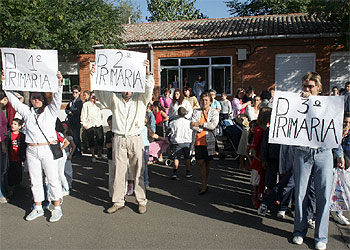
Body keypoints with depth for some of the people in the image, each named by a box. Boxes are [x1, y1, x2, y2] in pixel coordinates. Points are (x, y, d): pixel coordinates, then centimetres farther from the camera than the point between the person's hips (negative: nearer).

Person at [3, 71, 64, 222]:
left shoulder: (50, 110, 4)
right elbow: (13, 100, 16)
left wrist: (59, 82, -22)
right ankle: (38, 208, 26)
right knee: (35, 180, 12)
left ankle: (57, 208, 11)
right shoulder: (27, 112, 13)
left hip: (48, 149, -4)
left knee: (53, 179, 1)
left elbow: (57, 99, -9)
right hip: (31, 151, 4)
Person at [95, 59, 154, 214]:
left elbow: (149, 88, -8)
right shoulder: (114, 99, 11)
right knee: (119, 171, 6)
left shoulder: (140, 99, 7)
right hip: (119, 139, 1)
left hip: (135, 139, -1)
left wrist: (147, 72, -24)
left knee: (138, 172, 4)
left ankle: (142, 201, 15)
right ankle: (118, 201, 17)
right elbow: (100, 91, 2)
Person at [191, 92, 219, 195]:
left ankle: (204, 184, 23)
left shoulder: (214, 112, 2)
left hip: (209, 141, -1)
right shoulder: (196, 112, 8)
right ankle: (204, 185, 8)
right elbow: (192, 126, -4)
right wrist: (206, 127, -13)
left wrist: (199, 124, -11)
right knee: (201, 163, -1)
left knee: (207, 163, 9)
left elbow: (213, 125, -13)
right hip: (198, 141, 1)